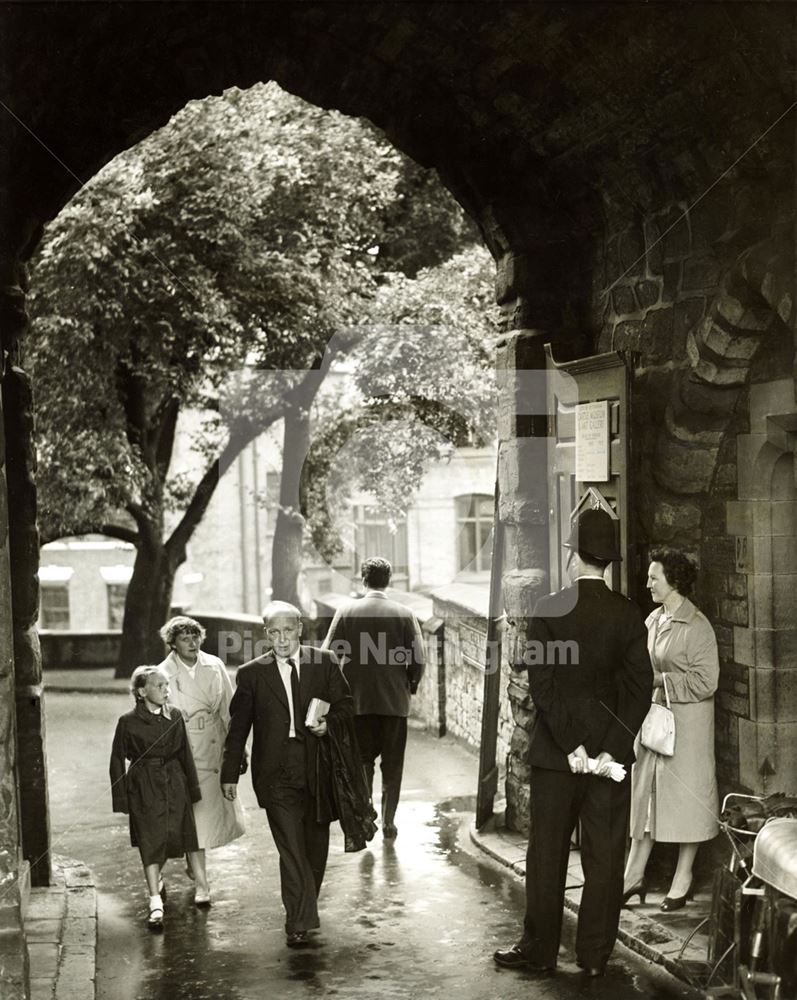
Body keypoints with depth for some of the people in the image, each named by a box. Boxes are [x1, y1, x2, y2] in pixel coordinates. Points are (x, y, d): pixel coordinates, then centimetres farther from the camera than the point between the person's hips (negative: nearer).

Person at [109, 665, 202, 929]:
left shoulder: (175, 718, 4)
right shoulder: (128, 722, -6)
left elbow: (185, 755, 10)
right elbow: (117, 760, -2)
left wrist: (192, 789, 9)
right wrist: (121, 798, -4)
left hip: (174, 785, 4)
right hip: (143, 787, -4)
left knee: (172, 836, 10)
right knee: (150, 842, -8)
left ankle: (155, 876, 41)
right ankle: (155, 904, -9)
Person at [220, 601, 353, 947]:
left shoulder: (324, 662, 4)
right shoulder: (251, 674, 2)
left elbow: (345, 705, 10)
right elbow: (238, 728, 7)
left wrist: (328, 724, -12)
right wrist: (230, 774, 6)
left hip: (318, 771, 2)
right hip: (277, 775, -2)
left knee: (315, 844, 12)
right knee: (291, 848, -9)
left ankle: (306, 907, 32)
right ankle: (298, 922, -9)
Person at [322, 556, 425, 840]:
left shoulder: (346, 611, -3)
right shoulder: (404, 614, -4)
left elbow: (328, 654, -4)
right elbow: (418, 658, -6)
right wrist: (411, 685, 11)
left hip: (357, 699, 0)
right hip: (395, 700, 0)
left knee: (362, 760, 10)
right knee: (392, 764, 11)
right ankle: (388, 822, 16)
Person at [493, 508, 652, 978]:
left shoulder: (548, 610, -8)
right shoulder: (629, 614, -2)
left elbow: (543, 684, -13)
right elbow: (641, 686, -6)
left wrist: (570, 743, -10)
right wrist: (614, 748, -6)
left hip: (556, 752, -1)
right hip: (611, 751, 2)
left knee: (548, 855, 8)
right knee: (605, 857, 8)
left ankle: (540, 951, 14)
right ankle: (596, 955, 12)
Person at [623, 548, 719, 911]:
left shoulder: (697, 627, -15)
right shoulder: (653, 620, 8)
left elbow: (704, 681, -18)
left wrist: (659, 679, -18)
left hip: (686, 723, -7)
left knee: (685, 796, 3)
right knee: (644, 795, 10)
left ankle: (682, 881, 16)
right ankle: (634, 877, 18)